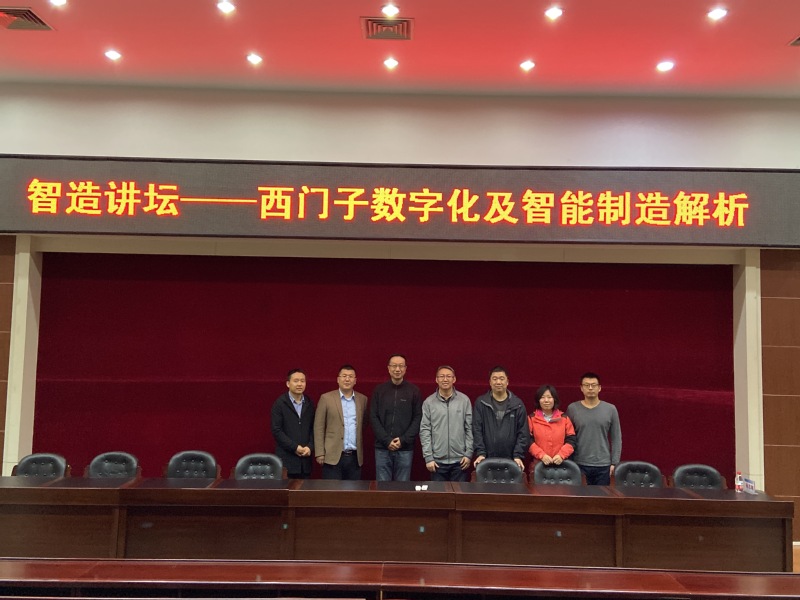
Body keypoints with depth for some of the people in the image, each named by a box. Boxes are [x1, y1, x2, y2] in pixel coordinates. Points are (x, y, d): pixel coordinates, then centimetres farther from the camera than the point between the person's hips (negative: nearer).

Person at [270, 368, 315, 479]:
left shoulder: (309, 404, 11)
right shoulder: (280, 403, -2)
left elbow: (313, 429, 10)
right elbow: (276, 430, -8)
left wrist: (310, 447, -5)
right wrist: (295, 447, -12)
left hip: (305, 459, 4)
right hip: (286, 460, -4)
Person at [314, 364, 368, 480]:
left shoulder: (362, 399, 9)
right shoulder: (326, 398, 0)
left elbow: (364, 425, 15)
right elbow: (318, 428, -1)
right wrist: (320, 453, -5)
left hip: (355, 457, 3)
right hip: (333, 456, -3)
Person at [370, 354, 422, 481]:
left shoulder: (413, 391, 3)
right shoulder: (379, 390, 6)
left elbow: (418, 418, 1)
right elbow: (373, 417, 2)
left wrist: (403, 440, -10)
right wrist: (387, 440, -8)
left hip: (405, 448, -1)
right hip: (382, 448, 1)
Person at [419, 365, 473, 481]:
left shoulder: (464, 400, 2)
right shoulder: (429, 402, 0)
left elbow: (469, 429, 3)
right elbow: (425, 431, -1)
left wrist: (469, 454, -2)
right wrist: (428, 457, -6)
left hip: (459, 460, 0)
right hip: (437, 460, 0)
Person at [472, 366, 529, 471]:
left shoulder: (518, 404, 7)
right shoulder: (480, 403, 5)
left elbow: (523, 433, 4)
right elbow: (477, 430, 1)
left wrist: (518, 456, -6)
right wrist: (480, 453, -8)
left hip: (511, 460, 0)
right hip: (487, 460, 0)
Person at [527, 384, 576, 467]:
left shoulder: (564, 418, 10)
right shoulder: (531, 418, 5)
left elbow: (571, 440, 5)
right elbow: (529, 441, -3)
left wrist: (561, 455, -10)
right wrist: (542, 455, -15)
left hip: (560, 463, 1)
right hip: (538, 464, -1)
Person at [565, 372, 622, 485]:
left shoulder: (610, 409, 2)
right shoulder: (573, 408, 0)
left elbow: (616, 438, 4)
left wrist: (614, 462, -1)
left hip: (603, 465, 1)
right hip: (579, 464, -1)